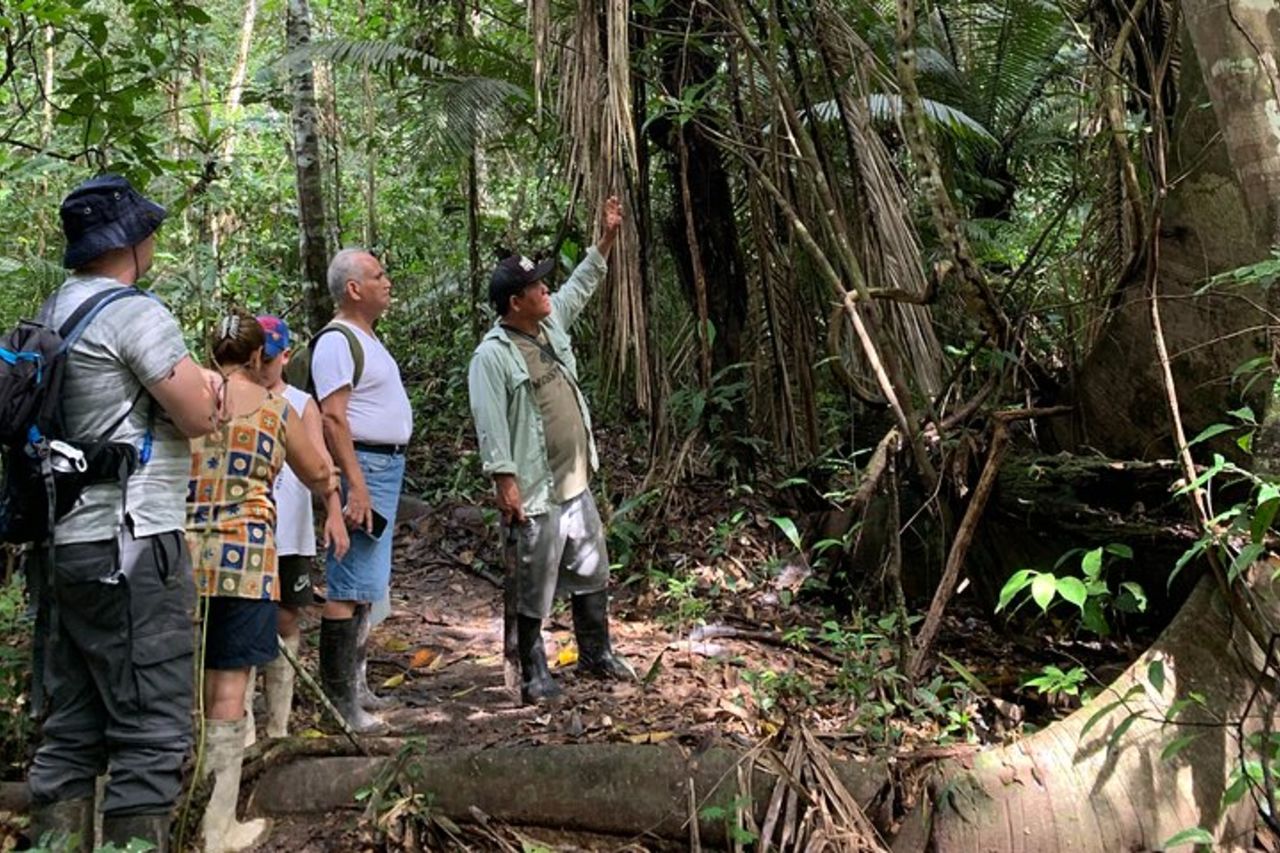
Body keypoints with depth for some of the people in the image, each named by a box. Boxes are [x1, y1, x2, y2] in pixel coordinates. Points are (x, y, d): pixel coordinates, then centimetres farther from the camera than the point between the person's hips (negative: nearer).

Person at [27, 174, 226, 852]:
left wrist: (186, 386, 14)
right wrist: (205, 383, 8)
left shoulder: (51, 315, 15)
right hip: (127, 547, -9)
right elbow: (200, 417, -13)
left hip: (63, 542, 9)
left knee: (71, 731, 13)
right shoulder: (134, 313, -12)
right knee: (151, 734, -3)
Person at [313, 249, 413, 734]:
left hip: (387, 466, 11)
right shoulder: (337, 342, -13)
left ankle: (355, 684, 25)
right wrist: (356, 486, -26)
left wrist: (380, 480, 21)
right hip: (363, 466, -11)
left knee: (369, 583, 16)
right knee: (351, 586, -9)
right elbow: (333, 417, -21)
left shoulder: (366, 337, 18)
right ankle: (340, 699, -6)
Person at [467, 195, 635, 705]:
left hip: (576, 485, 9)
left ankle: (596, 657, 34)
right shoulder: (492, 355, -17)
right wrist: (505, 481, -23)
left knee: (592, 573, 18)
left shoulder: (552, 324, 8)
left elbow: (582, 285, 23)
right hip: (535, 492, -9)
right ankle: (534, 674, 19)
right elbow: (491, 425, -20)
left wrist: (607, 238, 22)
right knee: (535, 589, 4)